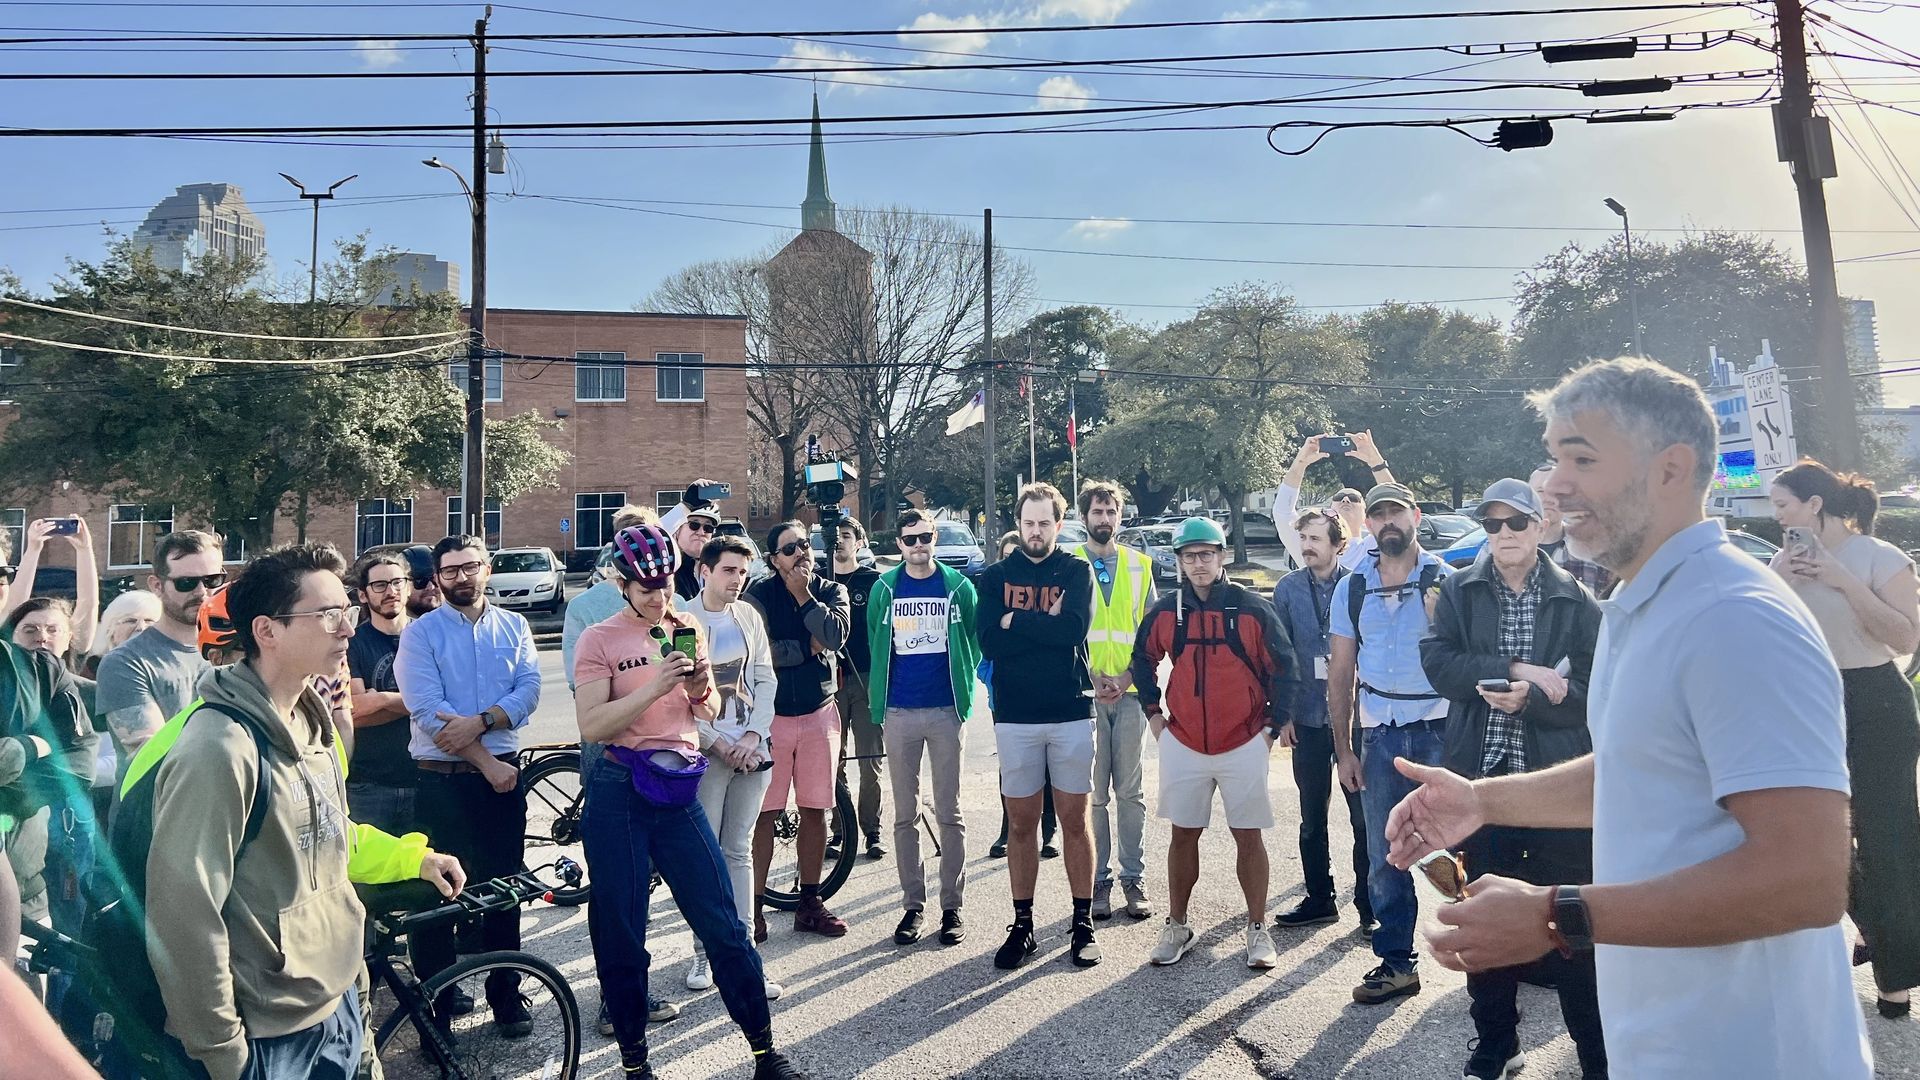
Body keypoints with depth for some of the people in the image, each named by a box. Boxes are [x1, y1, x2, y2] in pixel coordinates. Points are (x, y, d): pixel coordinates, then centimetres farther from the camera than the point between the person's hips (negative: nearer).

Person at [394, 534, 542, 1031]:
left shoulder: (514, 626, 7)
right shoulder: (420, 632, -2)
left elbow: (529, 689, -4)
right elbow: (427, 709, -12)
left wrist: (479, 721, -21)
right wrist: (486, 762, -14)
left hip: (504, 775, 2)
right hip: (442, 779, -2)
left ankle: (505, 992, 22)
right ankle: (436, 988, 23)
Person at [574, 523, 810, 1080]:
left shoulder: (688, 630, 9)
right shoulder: (599, 639, -4)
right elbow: (591, 726, -13)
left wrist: (701, 689, -8)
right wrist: (655, 686, -23)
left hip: (678, 790, 3)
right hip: (619, 793, -3)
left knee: (724, 924, 2)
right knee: (621, 934, 6)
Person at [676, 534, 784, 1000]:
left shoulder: (749, 616, 9)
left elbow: (765, 679, 9)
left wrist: (753, 736, -4)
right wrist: (719, 743, -11)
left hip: (751, 748, 4)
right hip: (706, 750, -4)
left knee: (739, 852, 9)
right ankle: (704, 953, 13)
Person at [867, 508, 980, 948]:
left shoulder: (958, 587, 1)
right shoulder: (884, 589, 4)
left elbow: (974, 643, 8)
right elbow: (873, 645, 11)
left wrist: (964, 692, 2)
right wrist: (877, 703, 8)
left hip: (945, 710, -1)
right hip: (898, 712, 1)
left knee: (949, 813, 4)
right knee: (905, 815, 7)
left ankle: (952, 905, 12)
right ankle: (913, 903, 16)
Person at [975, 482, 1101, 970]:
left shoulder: (1077, 572, 3)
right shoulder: (995, 576, 5)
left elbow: (1075, 628, -16)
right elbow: (989, 642, -9)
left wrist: (1016, 620, -11)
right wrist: (1046, 623, -13)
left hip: (1072, 712, -1)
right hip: (1015, 715, 1)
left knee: (1074, 819, 6)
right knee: (1021, 822, 8)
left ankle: (1083, 924, 17)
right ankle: (1022, 926, 19)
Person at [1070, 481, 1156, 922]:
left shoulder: (1139, 566, 10)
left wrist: (1126, 678, -6)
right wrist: (1091, 679, -8)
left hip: (1129, 692, 1)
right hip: (1084, 694, -1)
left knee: (1130, 792, 6)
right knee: (1092, 794, 3)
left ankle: (1133, 880, 14)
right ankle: (1098, 882, 11)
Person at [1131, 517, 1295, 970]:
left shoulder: (1254, 609, -7)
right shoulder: (1165, 611, 1)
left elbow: (1283, 669, 0)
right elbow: (1143, 660, 16)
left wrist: (1273, 727, -1)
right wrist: (1154, 713, 9)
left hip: (1244, 745, -2)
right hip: (1183, 744, 2)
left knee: (1249, 837, 5)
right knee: (1184, 835, 10)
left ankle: (1258, 930, 16)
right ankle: (1177, 927, 21)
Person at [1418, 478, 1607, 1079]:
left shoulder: (1576, 600, 1)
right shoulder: (1459, 592, 6)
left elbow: (1597, 690, -7)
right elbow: (1437, 661, -8)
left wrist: (1530, 699, -20)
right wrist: (1518, 668, -15)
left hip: (1558, 782, -2)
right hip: (1480, 780, 2)